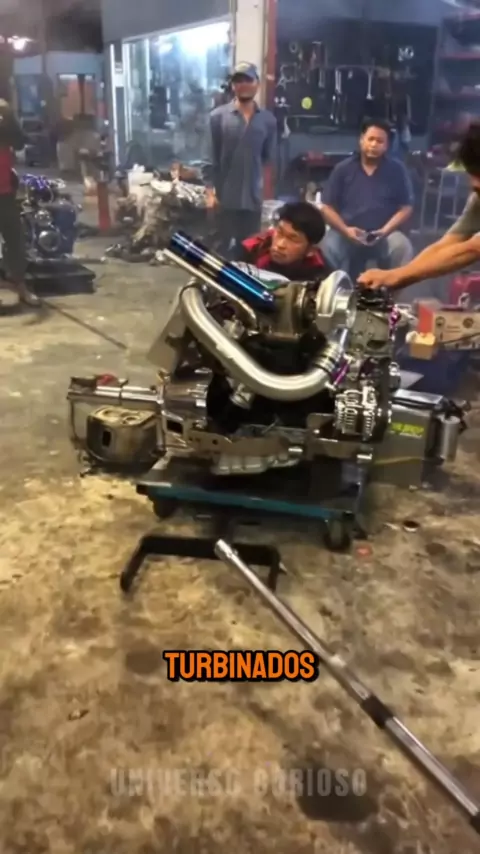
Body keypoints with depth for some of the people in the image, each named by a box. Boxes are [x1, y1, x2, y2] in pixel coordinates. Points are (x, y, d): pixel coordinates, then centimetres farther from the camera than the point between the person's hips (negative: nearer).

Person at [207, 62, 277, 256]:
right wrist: (211, 191, -8)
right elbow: (210, 157, -3)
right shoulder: (218, 116, -2)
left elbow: (270, 158, 11)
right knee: (221, 247, 6)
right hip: (224, 197, -2)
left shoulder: (268, 119, 5)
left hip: (253, 198, 2)